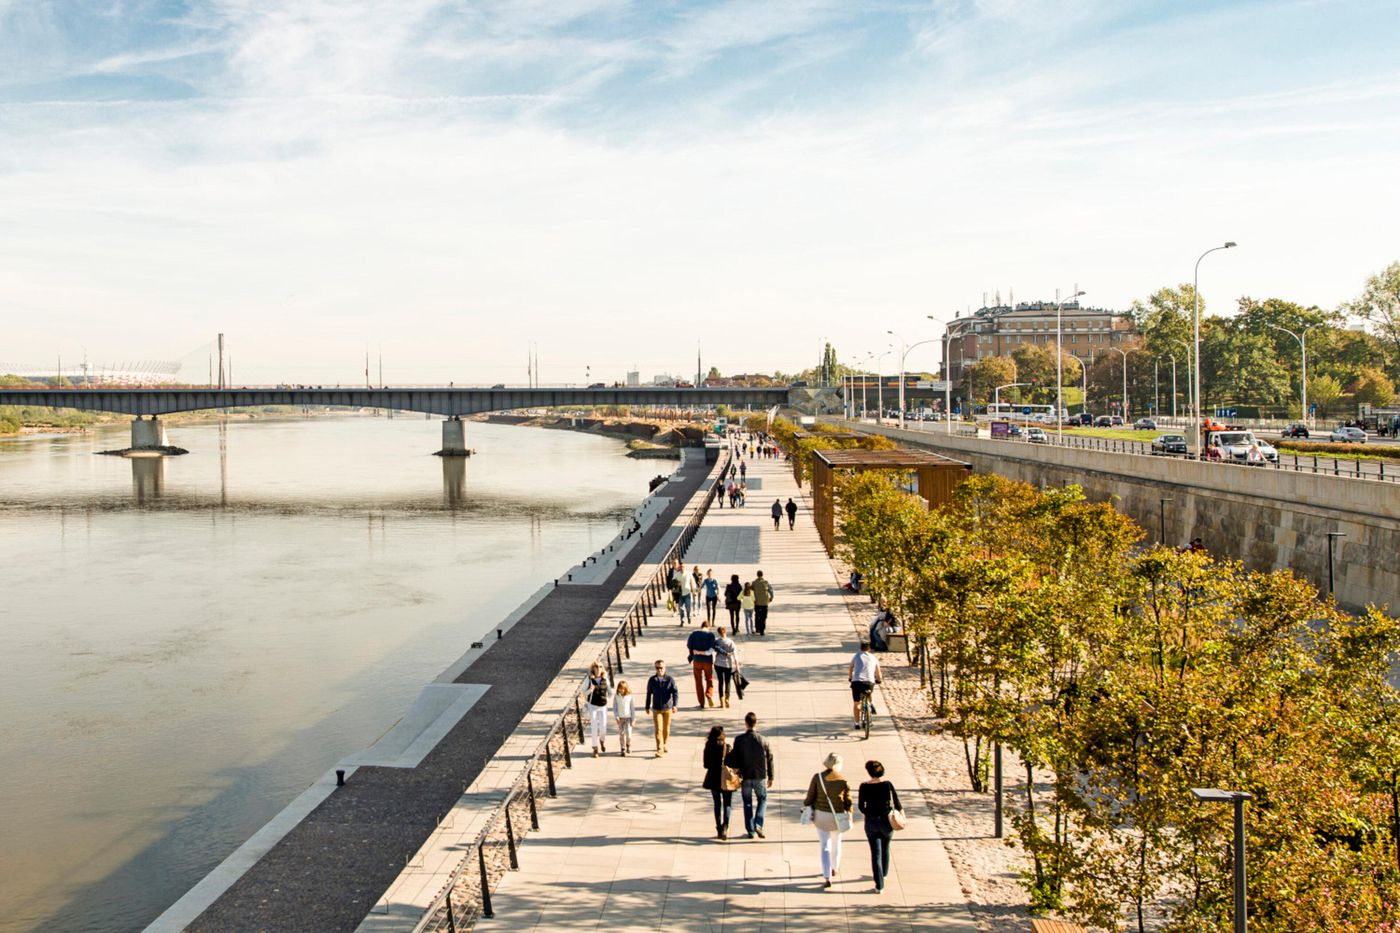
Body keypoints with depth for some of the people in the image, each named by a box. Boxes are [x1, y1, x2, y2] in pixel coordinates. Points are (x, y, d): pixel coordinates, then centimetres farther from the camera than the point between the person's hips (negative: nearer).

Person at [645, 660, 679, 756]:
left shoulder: (670, 679, -8)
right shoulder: (652, 680, -4)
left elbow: (675, 692, -13)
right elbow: (649, 694, 7)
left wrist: (675, 705, -26)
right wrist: (647, 707, 14)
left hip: (668, 708, 0)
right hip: (656, 709, 0)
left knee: (666, 729, 14)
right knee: (658, 729, -9)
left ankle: (664, 745, 35)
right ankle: (660, 749, -11)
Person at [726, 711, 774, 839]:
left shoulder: (739, 740, -10)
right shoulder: (763, 740, -8)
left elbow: (734, 760, -7)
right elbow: (769, 760, -1)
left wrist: (738, 776, 5)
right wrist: (770, 777, 10)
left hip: (745, 777, 0)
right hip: (760, 776, 0)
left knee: (747, 803, 13)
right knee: (762, 800, 18)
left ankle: (750, 831, 13)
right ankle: (758, 825, 0)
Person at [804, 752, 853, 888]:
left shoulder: (817, 777, -15)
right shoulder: (843, 781, -13)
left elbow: (810, 797, -9)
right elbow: (848, 802, -5)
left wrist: (806, 804, 11)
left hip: (821, 815, -1)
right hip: (837, 816, 1)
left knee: (825, 846, 5)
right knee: (836, 842, 25)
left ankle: (828, 877, -4)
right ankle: (834, 868, 43)